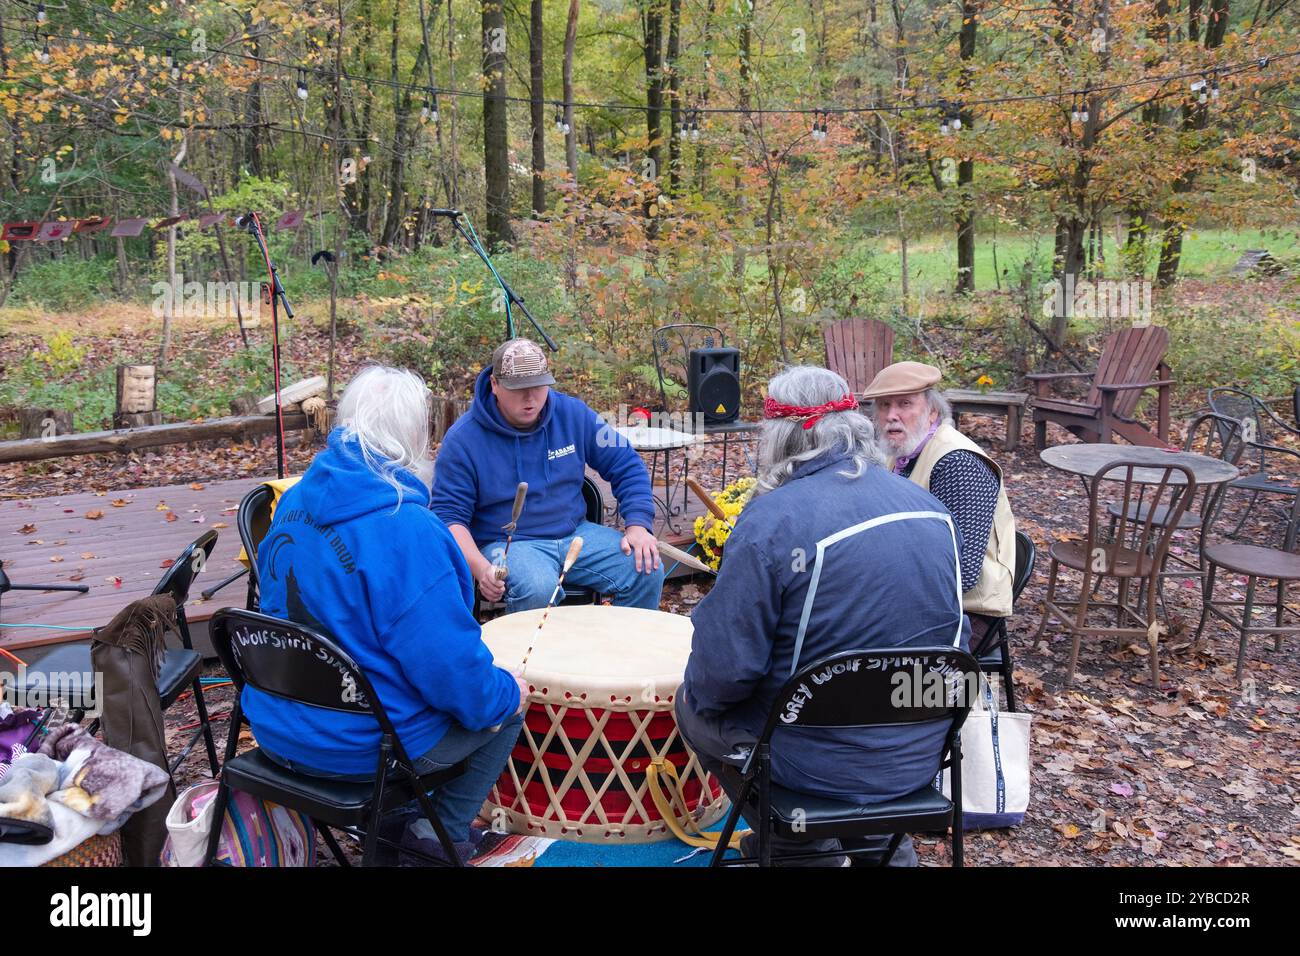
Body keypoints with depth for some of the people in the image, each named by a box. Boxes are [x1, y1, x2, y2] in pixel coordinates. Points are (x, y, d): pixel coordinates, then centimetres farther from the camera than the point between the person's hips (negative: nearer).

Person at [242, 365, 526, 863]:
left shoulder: (295, 503, -1)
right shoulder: (407, 531, -27)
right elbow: (450, 667, -25)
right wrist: (506, 693, -5)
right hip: (363, 747, -8)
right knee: (506, 708, 15)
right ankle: (442, 833, 22)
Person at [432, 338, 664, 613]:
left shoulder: (573, 413, 0)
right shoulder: (463, 439, -9)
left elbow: (625, 465, 7)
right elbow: (449, 514, -8)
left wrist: (639, 525, -8)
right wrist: (481, 568, -25)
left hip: (576, 532, 4)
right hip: (507, 543, -4)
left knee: (647, 570, -16)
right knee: (537, 589, -37)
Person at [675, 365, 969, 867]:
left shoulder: (772, 521, -22)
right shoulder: (930, 506, -1)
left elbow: (724, 665, -20)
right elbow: (952, 635, 10)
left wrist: (696, 692, 2)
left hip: (824, 764, -6)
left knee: (694, 708, 18)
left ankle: (801, 844, 19)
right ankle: (876, 837, 26)